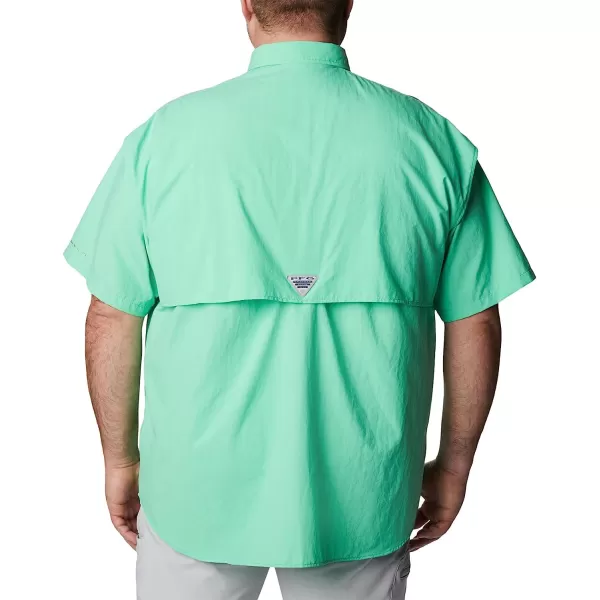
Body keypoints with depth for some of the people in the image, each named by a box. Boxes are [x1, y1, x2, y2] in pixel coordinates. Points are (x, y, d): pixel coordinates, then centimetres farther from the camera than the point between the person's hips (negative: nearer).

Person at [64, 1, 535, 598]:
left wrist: (121, 459, 8)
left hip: (199, 490, 0)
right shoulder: (434, 140, -6)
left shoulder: (166, 134, -9)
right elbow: (475, 326, -3)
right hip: (361, 503, 1)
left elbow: (112, 320, -6)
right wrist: (453, 463, 10)